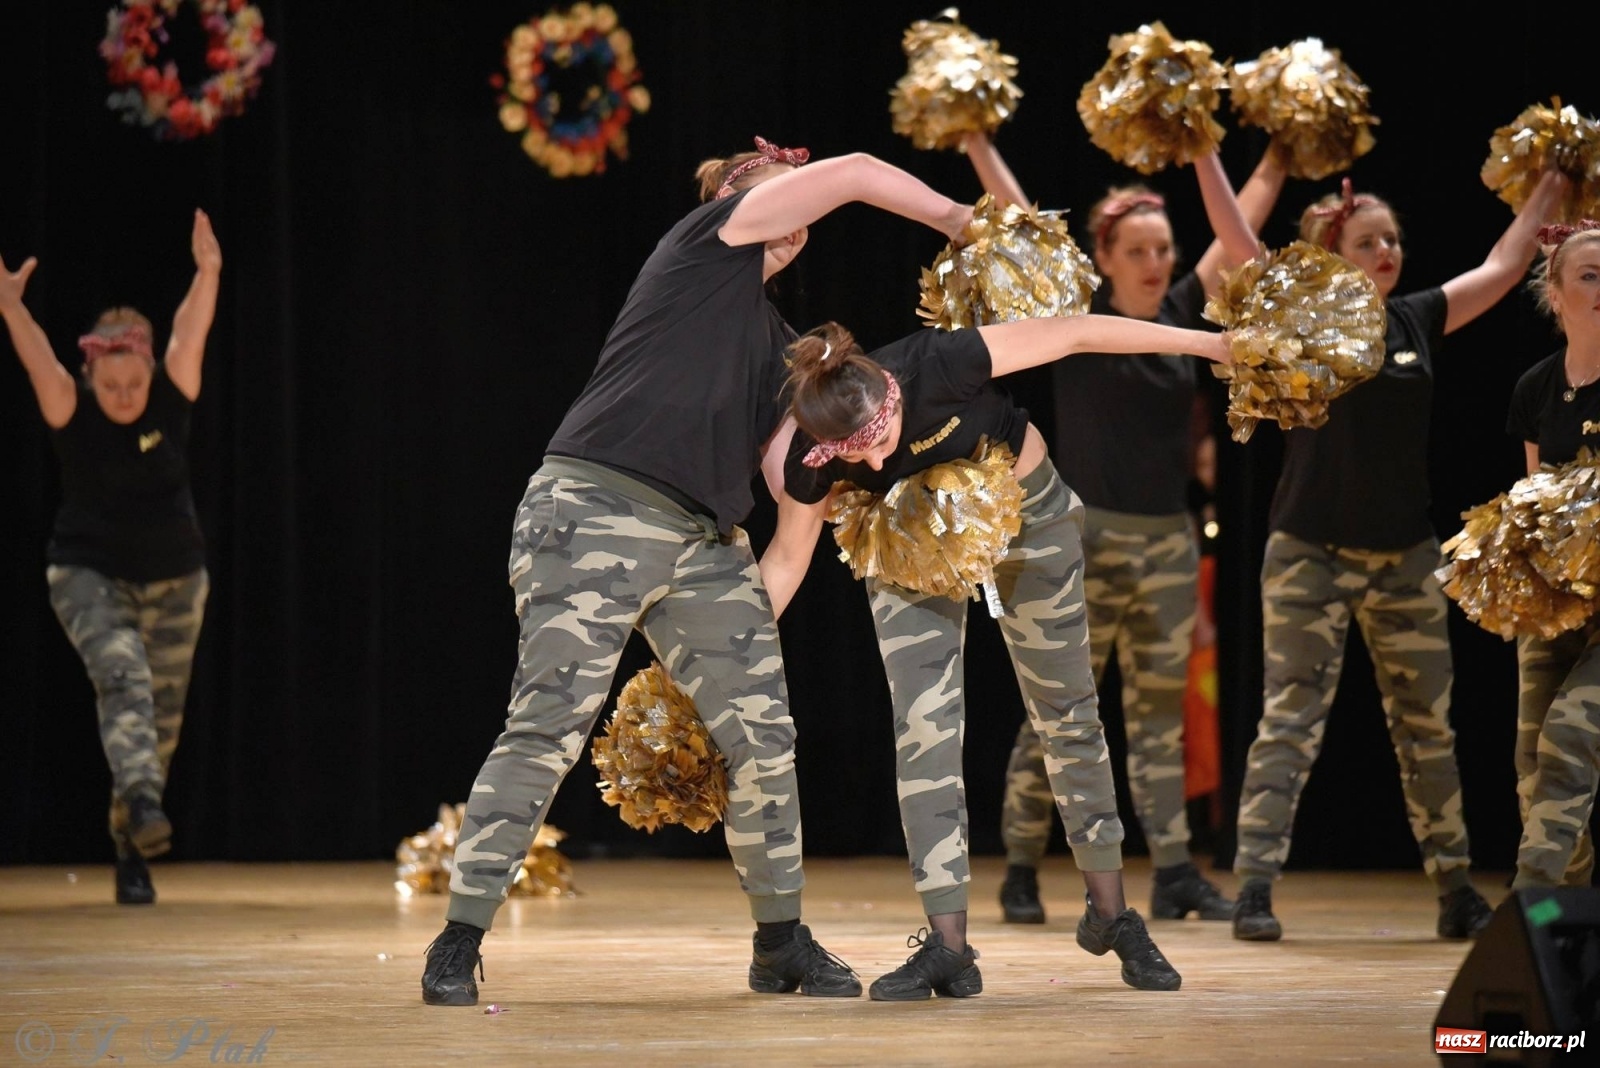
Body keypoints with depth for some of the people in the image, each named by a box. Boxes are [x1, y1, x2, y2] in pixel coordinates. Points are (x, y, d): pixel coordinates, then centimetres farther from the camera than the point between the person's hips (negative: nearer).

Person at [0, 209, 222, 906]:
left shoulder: (170, 402, -6)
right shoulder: (73, 413, -11)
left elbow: (190, 334, -19)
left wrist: (207, 273, -32)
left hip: (173, 583, 3)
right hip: (90, 577, -3)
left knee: (162, 717, 8)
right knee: (124, 679, -28)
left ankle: (133, 853, 21)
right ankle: (140, 798, -47)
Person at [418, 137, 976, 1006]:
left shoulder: (775, 340, 24)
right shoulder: (706, 241, 4)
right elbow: (852, 175, -1)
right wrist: (957, 219, 7)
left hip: (706, 545, 8)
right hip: (596, 517, -8)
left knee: (762, 737, 2)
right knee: (546, 731, -10)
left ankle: (781, 942, 14)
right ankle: (458, 942, -5)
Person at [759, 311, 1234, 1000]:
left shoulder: (937, 367, -37)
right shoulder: (809, 460, -28)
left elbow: (1077, 333, -30)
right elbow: (787, 557, -11)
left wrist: (1210, 342, -26)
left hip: (1024, 512, -1)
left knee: (1068, 714, 8)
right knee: (923, 728, -13)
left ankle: (1111, 915, 22)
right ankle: (948, 948, -11)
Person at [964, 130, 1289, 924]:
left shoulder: (1183, 314, 6)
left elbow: (1238, 239, 13)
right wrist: (976, 141, -12)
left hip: (1168, 538, 5)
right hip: (1089, 536, -4)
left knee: (1160, 710, 7)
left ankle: (1174, 874, 8)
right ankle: (1021, 872, 7)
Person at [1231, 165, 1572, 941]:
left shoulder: (1417, 320, 7)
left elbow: (1501, 268, 16)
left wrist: (1548, 188, 19)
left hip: (1404, 558, 4)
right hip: (1310, 556, -4)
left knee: (1427, 728, 10)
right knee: (1290, 721, -7)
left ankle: (1456, 893, 18)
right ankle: (1254, 889, -6)